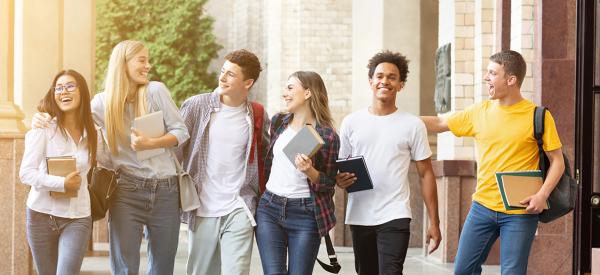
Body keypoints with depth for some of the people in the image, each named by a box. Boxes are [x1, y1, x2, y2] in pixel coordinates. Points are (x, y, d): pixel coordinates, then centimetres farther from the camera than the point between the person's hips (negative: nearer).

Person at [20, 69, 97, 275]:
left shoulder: (90, 133, 5)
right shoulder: (44, 128, -6)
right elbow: (26, 173, -13)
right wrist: (62, 184, -20)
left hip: (77, 218, 2)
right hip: (42, 214, -1)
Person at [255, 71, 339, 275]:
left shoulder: (327, 136, -7)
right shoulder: (278, 122, 7)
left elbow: (329, 184, -4)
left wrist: (309, 171, -22)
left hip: (305, 214, -4)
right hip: (269, 210, 4)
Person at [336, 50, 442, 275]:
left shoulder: (412, 125, 2)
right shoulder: (351, 123, 6)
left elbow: (425, 174, 3)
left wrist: (434, 222, -1)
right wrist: (340, 179, -13)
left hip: (395, 217, -3)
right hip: (359, 218, 3)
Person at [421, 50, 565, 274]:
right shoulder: (480, 112, 5)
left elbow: (557, 162, -3)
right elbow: (439, 124, 15)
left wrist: (542, 195, -17)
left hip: (519, 213, -4)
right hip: (482, 207, 4)